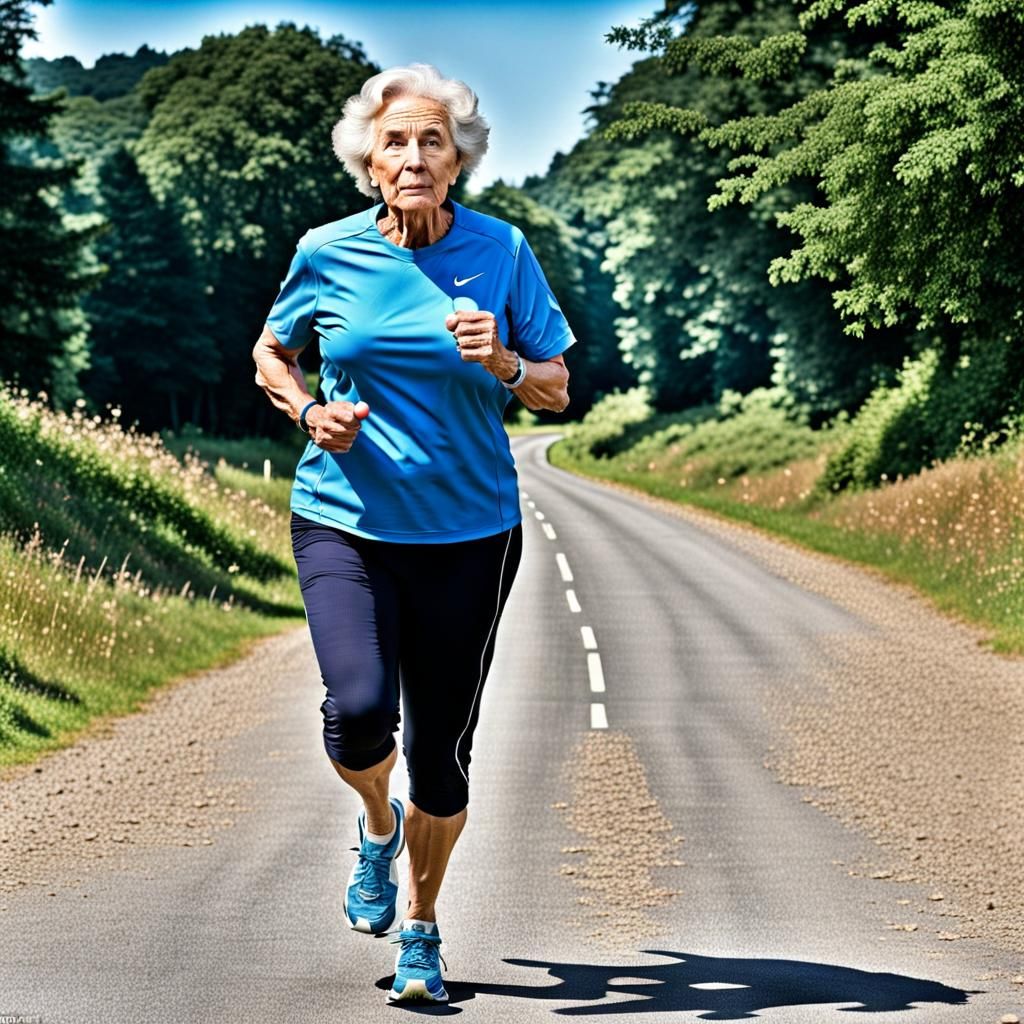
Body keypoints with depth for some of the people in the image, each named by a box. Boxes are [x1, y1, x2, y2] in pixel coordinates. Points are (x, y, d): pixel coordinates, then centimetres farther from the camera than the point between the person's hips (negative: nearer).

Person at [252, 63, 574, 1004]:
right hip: (346, 523, 0)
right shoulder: (329, 254, -2)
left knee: (442, 748, 4)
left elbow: (557, 390, 5)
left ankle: (422, 930, 27)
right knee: (361, 709, -21)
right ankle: (378, 823, 15)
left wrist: (502, 364, -16)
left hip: (469, 531, 1)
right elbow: (270, 356, 14)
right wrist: (309, 411, -7)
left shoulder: (502, 252, -2)